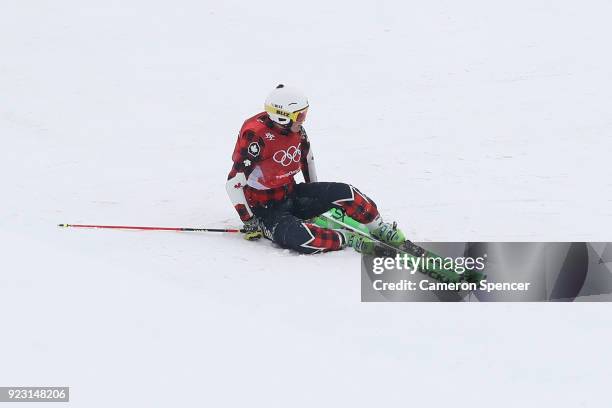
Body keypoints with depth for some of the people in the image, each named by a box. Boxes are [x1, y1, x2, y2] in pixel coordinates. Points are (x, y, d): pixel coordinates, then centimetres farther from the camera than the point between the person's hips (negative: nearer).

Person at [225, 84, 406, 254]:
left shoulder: (295, 129, -4)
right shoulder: (255, 136, -26)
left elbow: (307, 157, 18)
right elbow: (234, 183, -24)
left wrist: (315, 195, 24)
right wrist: (249, 221, -19)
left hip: (292, 194, 7)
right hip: (266, 208, -7)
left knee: (343, 192, -11)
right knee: (297, 235, -37)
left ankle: (380, 229, 4)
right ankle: (347, 239, -21)